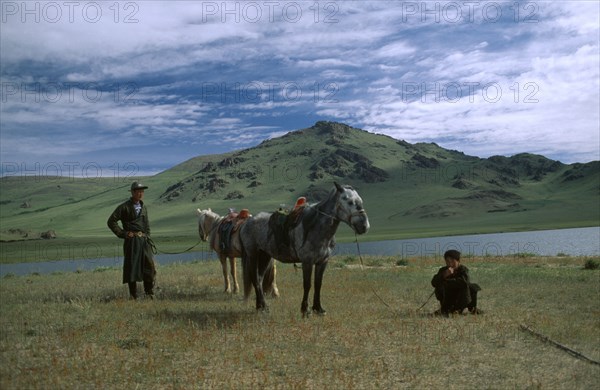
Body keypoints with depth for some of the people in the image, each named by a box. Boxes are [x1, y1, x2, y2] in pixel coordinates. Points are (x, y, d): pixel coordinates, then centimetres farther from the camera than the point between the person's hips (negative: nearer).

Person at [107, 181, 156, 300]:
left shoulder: (143, 207, 17)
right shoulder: (124, 207, -2)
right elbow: (111, 222, -5)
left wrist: (147, 237, 12)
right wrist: (123, 234, -8)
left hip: (144, 241, 6)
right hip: (131, 241, -5)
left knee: (149, 265, 1)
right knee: (131, 267, -1)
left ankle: (150, 293, 11)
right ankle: (133, 296, 5)